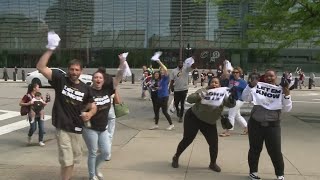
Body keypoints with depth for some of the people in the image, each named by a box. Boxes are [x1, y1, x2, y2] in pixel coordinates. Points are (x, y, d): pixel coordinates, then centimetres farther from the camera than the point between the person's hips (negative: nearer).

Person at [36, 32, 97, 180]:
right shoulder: (60, 80, -8)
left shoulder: (85, 88, 0)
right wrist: (51, 49, -27)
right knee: (67, 161, -5)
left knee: (74, 159, 20)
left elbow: (93, 106, 8)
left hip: (76, 128, 4)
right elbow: (40, 67, -18)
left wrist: (89, 114, -16)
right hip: (62, 127, -4)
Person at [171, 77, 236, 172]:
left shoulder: (223, 94, -5)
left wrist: (231, 98, -40)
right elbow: (189, 99, -20)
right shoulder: (203, 91, -13)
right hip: (193, 118, -3)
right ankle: (176, 158, 25)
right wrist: (198, 96, -39)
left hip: (210, 123, 3)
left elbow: (231, 104, -18)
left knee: (214, 143, 0)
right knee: (187, 140, 2)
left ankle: (213, 164, 24)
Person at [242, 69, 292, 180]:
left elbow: (287, 109, -5)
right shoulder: (258, 87, -1)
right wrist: (251, 85, -19)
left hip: (273, 125, 0)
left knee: (275, 151, 2)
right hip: (255, 123, 0)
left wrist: (287, 95, -17)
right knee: (255, 149, 11)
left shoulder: (281, 91, 1)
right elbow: (245, 98, -10)